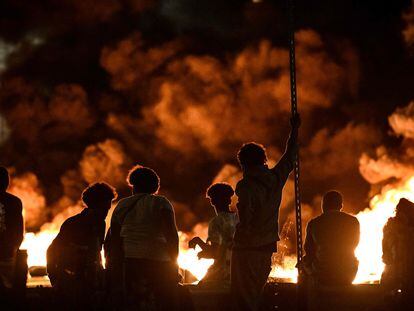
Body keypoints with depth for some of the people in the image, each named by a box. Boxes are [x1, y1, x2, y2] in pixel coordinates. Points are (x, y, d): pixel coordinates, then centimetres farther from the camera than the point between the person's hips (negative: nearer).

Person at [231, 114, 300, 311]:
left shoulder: (245, 186, -14)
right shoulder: (275, 178, 3)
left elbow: (245, 219, -20)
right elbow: (290, 158, 21)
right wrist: (294, 130, 32)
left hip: (247, 248, -6)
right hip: (267, 248, 6)